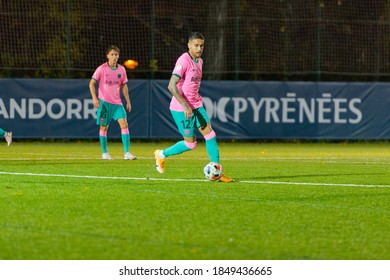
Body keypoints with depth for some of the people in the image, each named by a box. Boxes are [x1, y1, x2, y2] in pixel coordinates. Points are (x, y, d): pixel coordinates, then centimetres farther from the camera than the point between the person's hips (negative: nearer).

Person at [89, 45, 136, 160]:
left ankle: (127, 153, -12)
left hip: (117, 103, 3)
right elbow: (92, 83, -3)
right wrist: (95, 98, -12)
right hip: (104, 102, -3)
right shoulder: (102, 69, -6)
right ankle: (104, 153, 17)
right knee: (104, 127, 3)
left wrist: (128, 101, 13)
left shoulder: (121, 70, 5)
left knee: (124, 124, -11)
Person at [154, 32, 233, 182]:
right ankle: (161, 155, 21)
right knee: (190, 143, -1)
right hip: (181, 108, -8)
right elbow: (172, 85, -24)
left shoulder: (199, 61, 10)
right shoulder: (184, 61, -18)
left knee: (210, 134, -1)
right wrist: (185, 106, -28)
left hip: (196, 106, 8)